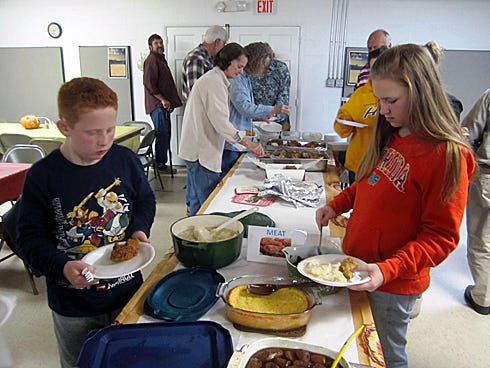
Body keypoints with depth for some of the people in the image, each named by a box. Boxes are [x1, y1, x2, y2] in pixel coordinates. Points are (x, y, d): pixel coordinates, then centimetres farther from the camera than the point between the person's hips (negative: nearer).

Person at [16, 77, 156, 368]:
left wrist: (140, 228, -12)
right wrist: (62, 267, -28)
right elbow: (30, 238, -12)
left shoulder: (125, 160, -10)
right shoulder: (42, 176, -17)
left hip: (127, 291, 2)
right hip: (73, 304, -1)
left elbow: (145, 199, 6)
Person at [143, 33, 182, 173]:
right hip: (157, 105, -10)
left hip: (163, 105, 10)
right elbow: (149, 84, -19)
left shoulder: (161, 59, 22)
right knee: (162, 134, -9)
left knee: (165, 134, 11)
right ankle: (160, 164, -2)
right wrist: (163, 99, -19)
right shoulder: (151, 60, -9)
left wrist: (168, 101, 20)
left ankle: (162, 162, 19)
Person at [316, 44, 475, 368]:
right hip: (358, 266, 7)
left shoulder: (447, 154, -21)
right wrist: (337, 205, 3)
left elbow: (441, 237, -19)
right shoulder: (391, 136, 4)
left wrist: (388, 270, -29)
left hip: (393, 284, -7)